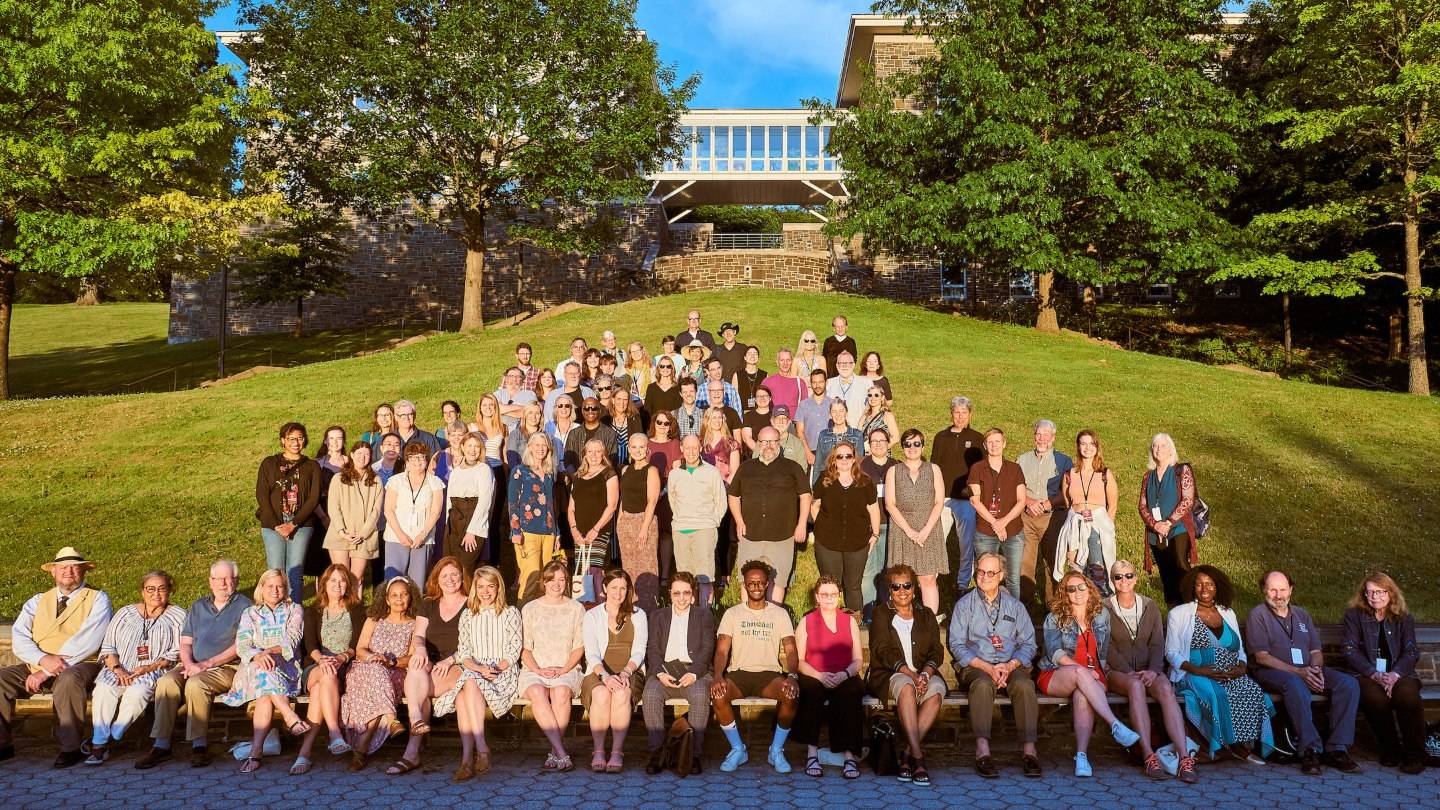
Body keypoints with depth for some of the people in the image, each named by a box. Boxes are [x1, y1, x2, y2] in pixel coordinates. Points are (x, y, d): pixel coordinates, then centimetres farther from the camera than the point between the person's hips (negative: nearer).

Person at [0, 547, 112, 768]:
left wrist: (45, 673, -16)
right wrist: (44, 659, -19)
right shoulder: (38, 601, 15)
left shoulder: (98, 599, 1)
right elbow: (19, 638, 2)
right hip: (36, 667, 5)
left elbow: (86, 642, -11)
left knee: (68, 679, -37)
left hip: (80, 667, -5)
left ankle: (70, 748, -25)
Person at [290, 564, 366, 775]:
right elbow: (310, 643, 1)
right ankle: (336, 737, -50)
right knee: (327, 676, -37)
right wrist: (321, 659, -22)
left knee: (319, 690, -35)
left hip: (346, 668, -1)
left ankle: (305, 751, -44)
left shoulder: (357, 610, 15)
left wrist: (341, 658, -21)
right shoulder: (313, 611, 18)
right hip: (315, 667, 1)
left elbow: (357, 645, 2)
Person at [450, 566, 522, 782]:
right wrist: (479, 668, -11)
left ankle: (468, 759, -38)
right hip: (473, 669, 3)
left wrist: (495, 669, -14)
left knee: (470, 683, -35)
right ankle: (481, 749, -39)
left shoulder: (510, 613, 8)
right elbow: (463, 652, 9)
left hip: (504, 672, -3)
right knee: (463, 692, -34)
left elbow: (514, 651, 2)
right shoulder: (467, 615, 17)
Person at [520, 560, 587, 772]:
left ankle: (555, 754, -29)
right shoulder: (530, 609, 12)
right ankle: (562, 754, -38)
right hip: (535, 670, 0)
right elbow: (525, 648, 9)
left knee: (561, 692, -35)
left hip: (567, 670, 0)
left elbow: (579, 646, 8)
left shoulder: (576, 608, 11)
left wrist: (564, 669, -8)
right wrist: (538, 670, -8)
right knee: (537, 693, -34)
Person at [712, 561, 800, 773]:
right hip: (738, 674, 0)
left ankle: (777, 751, -11)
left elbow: (791, 650, 2)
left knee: (791, 695, -32)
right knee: (717, 695, -32)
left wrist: (792, 676, -20)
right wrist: (718, 677, -21)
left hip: (770, 675, 0)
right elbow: (721, 650, 0)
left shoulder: (780, 614, 11)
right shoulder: (732, 614, 10)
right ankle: (737, 749, -10)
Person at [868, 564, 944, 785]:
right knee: (906, 685, -36)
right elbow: (883, 651, -5)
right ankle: (918, 757, -41)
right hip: (887, 675, -3)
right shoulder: (881, 613, 10)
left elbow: (936, 651, 7)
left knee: (937, 688, -31)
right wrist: (909, 673, -20)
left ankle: (907, 753, -29)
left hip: (923, 673, 3)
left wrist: (925, 673, -15)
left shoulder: (926, 615, 19)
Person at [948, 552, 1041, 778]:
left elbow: (1028, 644, 11)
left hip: (1011, 666, 2)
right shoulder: (964, 604, 10)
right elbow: (957, 646, 2)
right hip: (975, 667, -2)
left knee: (1024, 685, -31)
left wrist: (1010, 666, -9)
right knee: (983, 684, -36)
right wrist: (987, 668, -11)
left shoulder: (1014, 604, 16)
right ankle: (982, 750, -45)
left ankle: (1029, 749, -36)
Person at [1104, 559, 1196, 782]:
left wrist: (1152, 670, -14)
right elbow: (1107, 648, -4)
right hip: (1117, 671, -2)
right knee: (1136, 686, -37)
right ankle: (1149, 757, -43)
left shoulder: (1150, 606, 14)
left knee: (1165, 688, -31)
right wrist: (1129, 673, -18)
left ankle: (1184, 758, -41)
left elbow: (1157, 644, 5)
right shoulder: (1105, 609, 5)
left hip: (1148, 670, 3)